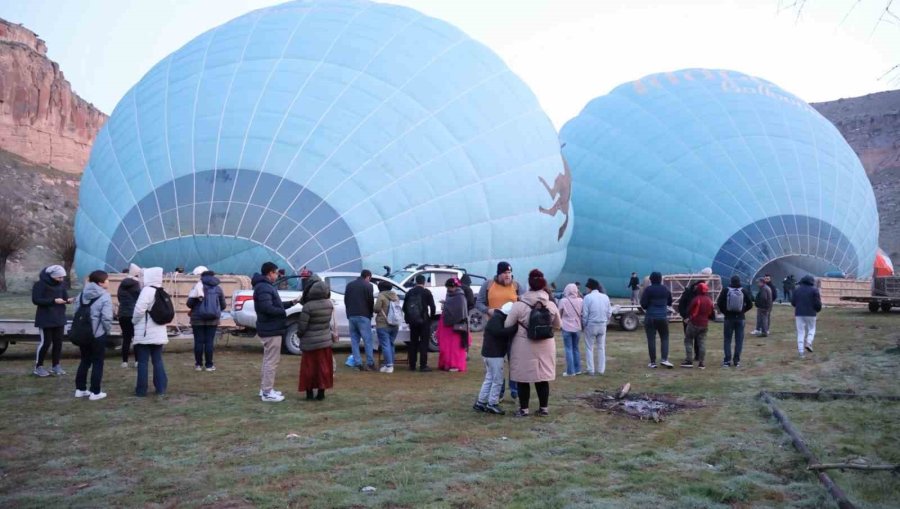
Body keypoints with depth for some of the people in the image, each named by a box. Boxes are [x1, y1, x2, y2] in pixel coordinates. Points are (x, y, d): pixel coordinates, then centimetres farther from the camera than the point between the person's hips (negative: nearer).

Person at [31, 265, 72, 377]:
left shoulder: (61, 284, 5)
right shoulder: (40, 284, -13)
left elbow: (64, 296, 13)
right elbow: (35, 300, -18)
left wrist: (68, 300, -12)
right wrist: (53, 301, -25)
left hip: (59, 318, 6)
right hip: (45, 319, -6)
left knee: (58, 342, 8)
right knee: (45, 342, -4)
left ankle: (56, 365, 19)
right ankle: (38, 366, 10)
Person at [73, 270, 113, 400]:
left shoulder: (82, 294, 10)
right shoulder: (104, 296, -13)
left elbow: (76, 313, 12)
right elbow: (106, 318, -19)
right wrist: (107, 331, -2)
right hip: (98, 334, -7)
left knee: (84, 361, 18)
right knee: (98, 363, 2)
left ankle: (80, 389, 22)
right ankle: (95, 392, 4)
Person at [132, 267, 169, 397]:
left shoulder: (147, 290, -15)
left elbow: (139, 309, -21)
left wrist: (134, 321, -2)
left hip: (145, 333, -7)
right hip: (159, 333, 7)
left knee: (143, 362, 1)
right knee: (158, 360, 12)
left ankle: (141, 390, 6)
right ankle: (161, 388, 12)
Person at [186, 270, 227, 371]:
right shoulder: (218, 289, 5)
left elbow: (189, 303, -8)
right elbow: (223, 305, 11)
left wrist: (194, 308, 13)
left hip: (198, 319, -2)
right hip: (213, 320, 2)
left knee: (198, 341, 5)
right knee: (209, 342, 4)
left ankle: (198, 364, 10)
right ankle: (209, 365, 6)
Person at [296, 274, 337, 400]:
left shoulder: (308, 306, -19)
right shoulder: (329, 304, -4)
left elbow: (302, 326, -15)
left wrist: (299, 334, 6)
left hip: (310, 342, -4)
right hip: (325, 340, 4)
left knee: (309, 367, 8)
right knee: (323, 366, 10)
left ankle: (309, 392, 14)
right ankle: (321, 392, 15)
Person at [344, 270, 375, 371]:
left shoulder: (349, 285, 14)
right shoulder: (368, 286, -5)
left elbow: (345, 300, 14)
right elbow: (370, 301, -6)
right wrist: (371, 312, 10)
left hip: (351, 316, 5)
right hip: (363, 316, -5)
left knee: (354, 341, 7)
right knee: (367, 341, -1)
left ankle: (358, 364, 5)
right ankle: (370, 364, -1)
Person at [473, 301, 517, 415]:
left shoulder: (499, 318, 16)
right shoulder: (496, 319, -17)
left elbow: (505, 332, 17)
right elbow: (500, 332, -32)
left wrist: (514, 328, 1)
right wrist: (515, 327, -33)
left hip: (490, 353, 11)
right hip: (494, 354, -11)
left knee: (489, 379, 16)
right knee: (498, 380, -3)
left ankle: (480, 402, 21)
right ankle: (492, 404, 3)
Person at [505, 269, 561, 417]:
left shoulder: (519, 305, -14)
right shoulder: (551, 305, -3)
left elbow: (507, 325, -7)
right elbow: (557, 325, 10)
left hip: (524, 347, -3)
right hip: (545, 347, 3)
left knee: (523, 378, 7)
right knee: (542, 377, 14)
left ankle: (524, 409, 12)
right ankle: (544, 408, 20)